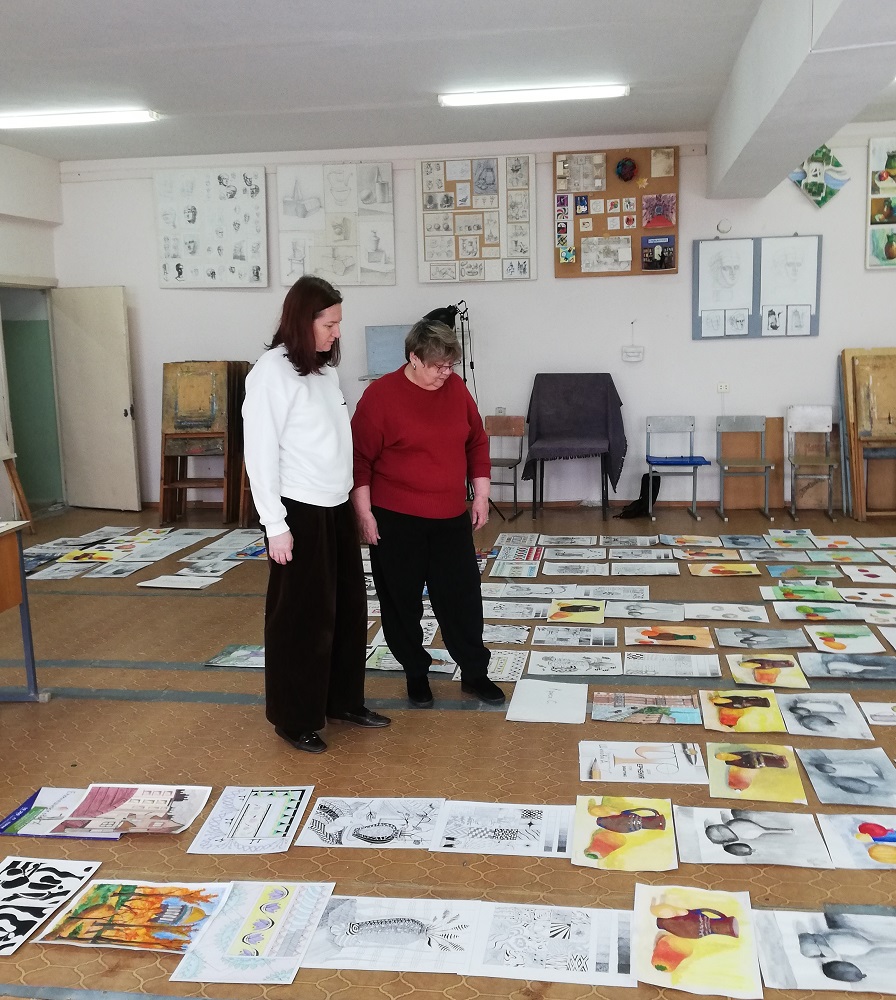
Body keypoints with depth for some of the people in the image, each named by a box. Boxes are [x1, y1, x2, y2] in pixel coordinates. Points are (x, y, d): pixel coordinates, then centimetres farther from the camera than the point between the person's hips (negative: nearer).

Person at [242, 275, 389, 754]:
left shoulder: (324, 368, 10)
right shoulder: (272, 372, -13)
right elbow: (260, 453, -15)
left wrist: (352, 497, 11)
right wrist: (276, 526, -17)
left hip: (337, 508, 8)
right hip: (300, 513, -8)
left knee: (349, 608, 15)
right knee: (302, 617, 3)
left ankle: (344, 700, 32)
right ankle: (295, 719, 18)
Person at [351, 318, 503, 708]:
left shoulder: (456, 388, 3)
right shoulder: (380, 394, -12)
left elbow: (477, 442, 12)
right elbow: (359, 458, -10)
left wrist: (481, 494, 8)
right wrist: (364, 513, -11)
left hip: (451, 518, 4)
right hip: (395, 520, -4)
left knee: (462, 597, 8)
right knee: (402, 601, 8)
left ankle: (475, 673, 23)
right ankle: (416, 673, 26)